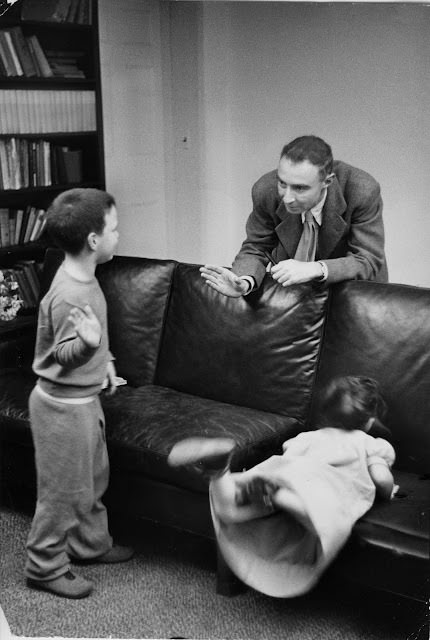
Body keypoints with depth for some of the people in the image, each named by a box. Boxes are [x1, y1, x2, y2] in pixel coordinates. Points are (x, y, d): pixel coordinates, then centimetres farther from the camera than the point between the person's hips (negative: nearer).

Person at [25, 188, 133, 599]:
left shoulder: (83, 275, 1)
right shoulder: (68, 295, -29)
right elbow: (62, 356, -22)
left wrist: (104, 359, 21)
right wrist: (88, 342, -41)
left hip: (84, 397, 10)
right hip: (63, 404, -10)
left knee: (93, 477, 23)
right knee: (64, 489, 6)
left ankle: (91, 543, 42)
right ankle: (45, 567, 23)